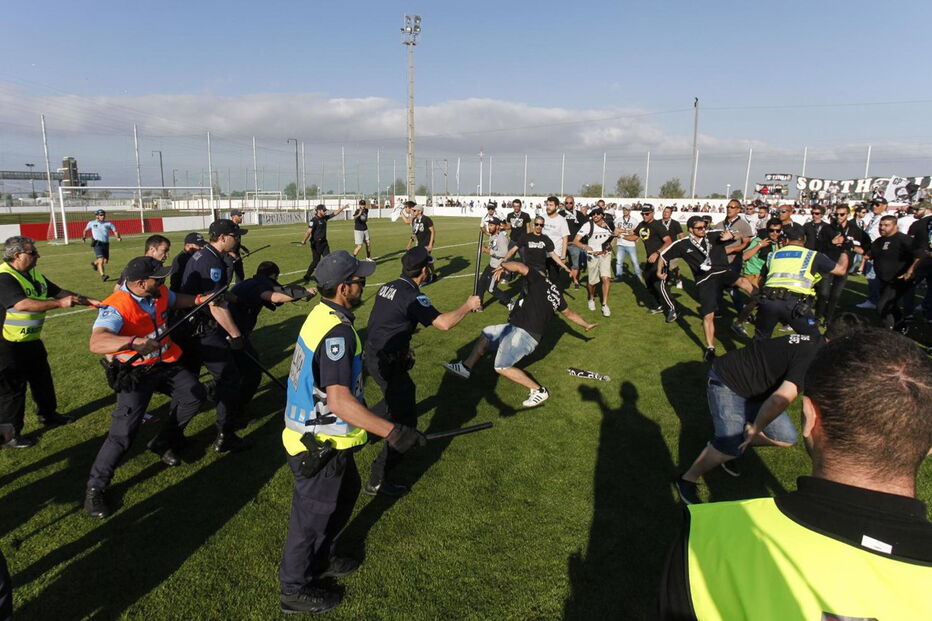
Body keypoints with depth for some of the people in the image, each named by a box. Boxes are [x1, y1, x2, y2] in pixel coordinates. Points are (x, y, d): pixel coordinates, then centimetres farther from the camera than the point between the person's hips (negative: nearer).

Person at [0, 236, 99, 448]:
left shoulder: (34, 275, 6)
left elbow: (59, 292, 10)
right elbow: (22, 304, -36)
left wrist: (87, 301, -1)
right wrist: (60, 303, -40)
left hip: (31, 341, 9)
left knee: (42, 378, 22)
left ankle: (48, 415, 42)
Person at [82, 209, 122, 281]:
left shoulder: (108, 224, 8)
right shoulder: (92, 223, 8)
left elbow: (115, 231, 5)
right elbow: (85, 230, 25)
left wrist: (118, 237, -11)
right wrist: (84, 237, 17)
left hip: (106, 244, 3)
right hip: (97, 244, -3)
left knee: (105, 261, 8)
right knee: (101, 260, -18)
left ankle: (94, 263, 40)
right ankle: (102, 275, -16)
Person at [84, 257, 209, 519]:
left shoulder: (159, 292, -7)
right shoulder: (116, 307, -29)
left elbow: (175, 300, 19)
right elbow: (96, 343, -45)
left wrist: (199, 299, 1)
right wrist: (134, 342, -60)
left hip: (165, 363, 7)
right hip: (136, 373, -7)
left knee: (195, 395, 9)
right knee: (123, 432, -13)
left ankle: (164, 443, 30)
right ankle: (95, 489, 8)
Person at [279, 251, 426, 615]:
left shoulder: (322, 313, 1)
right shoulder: (337, 331, -30)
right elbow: (340, 401, -35)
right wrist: (391, 432, -35)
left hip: (316, 434, 9)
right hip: (320, 445, -9)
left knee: (346, 492, 26)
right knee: (314, 512, 11)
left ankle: (319, 559, 48)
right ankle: (295, 588, 35)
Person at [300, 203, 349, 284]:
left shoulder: (325, 218, 7)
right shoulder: (314, 220, -16)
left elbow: (335, 213, 17)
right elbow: (309, 231, -25)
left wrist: (342, 208, 15)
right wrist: (304, 240, -31)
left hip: (324, 242, 7)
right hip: (316, 244, -7)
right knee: (316, 261, -2)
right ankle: (306, 277, 10)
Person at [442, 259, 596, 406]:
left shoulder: (539, 279, -6)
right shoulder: (556, 293, 16)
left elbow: (518, 266, -18)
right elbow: (570, 313, 25)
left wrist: (503, 266, 1)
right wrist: (586, 325, 39)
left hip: (524, 333, -10)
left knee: (501, 367, -16)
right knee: (486, 333, 22)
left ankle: (538, 391, -8)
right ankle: (466, 367, 28)